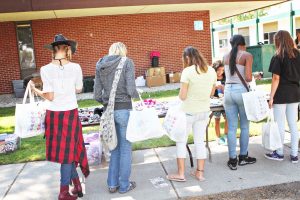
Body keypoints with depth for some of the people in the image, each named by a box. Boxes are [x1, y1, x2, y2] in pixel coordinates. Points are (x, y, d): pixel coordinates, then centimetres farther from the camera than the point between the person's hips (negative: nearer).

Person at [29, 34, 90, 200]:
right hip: (71, 113, 1)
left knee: (63, 150, 16)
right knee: (68, 149, 13)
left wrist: (35, 90, 7)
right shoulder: (75, 67, -6)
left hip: (54, 114, 0)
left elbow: (50, 96, -10)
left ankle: (77, 185, 25)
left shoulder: (45, 69, -10)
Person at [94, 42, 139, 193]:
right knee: (125, 148, 9)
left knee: (115, 147, 20)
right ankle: (124, 185, 21)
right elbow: (131, 90, -15)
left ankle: (112, 184, 25)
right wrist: (138, 96, 7)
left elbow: (97, 95, 4)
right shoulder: (127, 63, -6)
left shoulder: (100, 66, 7)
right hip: (124, 109, -5)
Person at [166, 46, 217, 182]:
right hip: (204, 111, 5)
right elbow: (210, 93, 11)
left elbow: (182, 96, -16)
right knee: (200, 141, 13)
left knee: (181, 141, 8)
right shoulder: (211, 71, 1)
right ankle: (200, 173, 21)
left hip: (188, 112, -5)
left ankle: (180, 174, 12)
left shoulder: (187, 71, -16)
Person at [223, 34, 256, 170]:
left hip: (228, 91, 4)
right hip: (242, 91, -4)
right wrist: (253, 78, 7)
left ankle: (232, 160, 10)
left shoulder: (226, 56, 9)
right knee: (244, 126, 12)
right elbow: (248, 78, -13)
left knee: (232, 127, 6)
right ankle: (243, 157, 22)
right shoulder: (247, 56, -5)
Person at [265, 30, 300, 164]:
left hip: (281, 94, -6)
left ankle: (279, 153, 16)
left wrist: (271, 97, -11)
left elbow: (276, 79, -13)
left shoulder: (278, 57, -9)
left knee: (280, 125, 4)